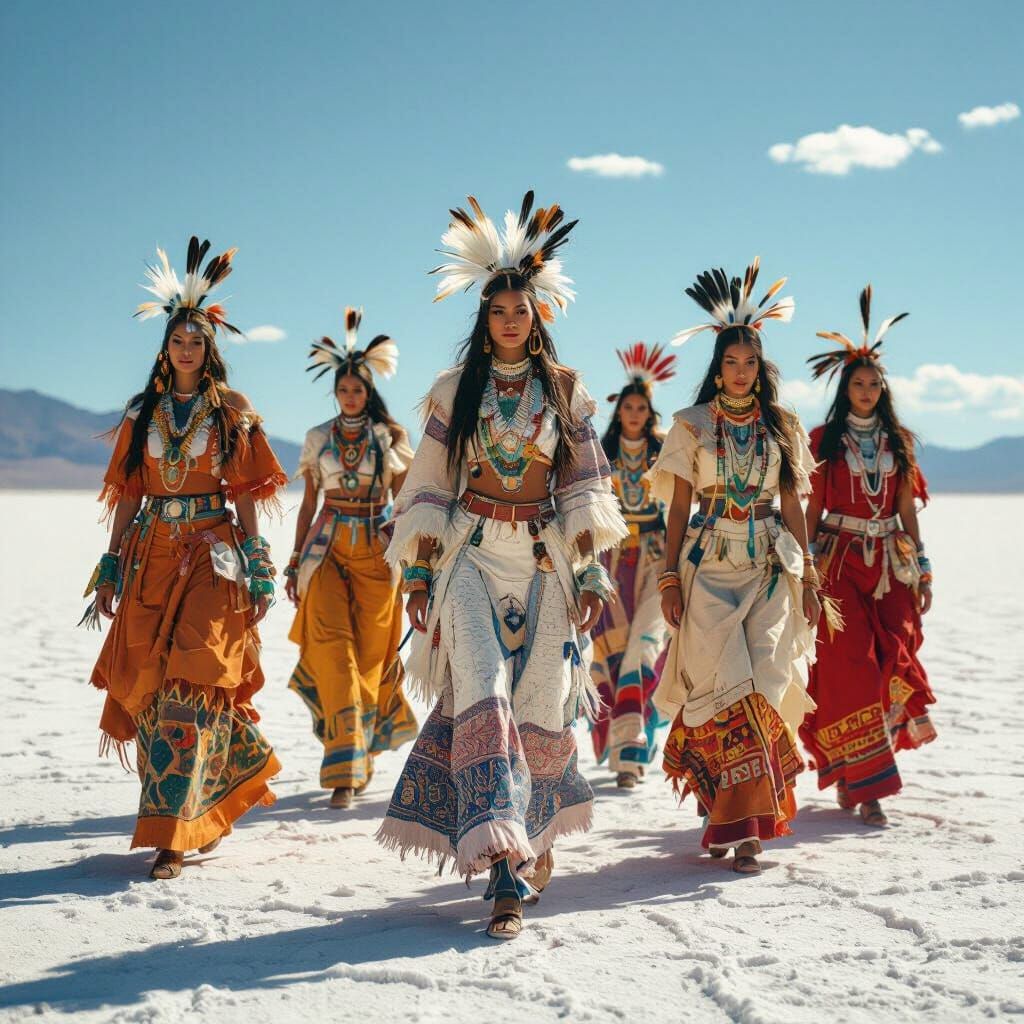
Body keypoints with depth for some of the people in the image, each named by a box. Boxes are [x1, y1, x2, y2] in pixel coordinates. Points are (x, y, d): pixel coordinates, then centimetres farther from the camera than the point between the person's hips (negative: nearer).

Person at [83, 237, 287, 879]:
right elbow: (128, 494, 13)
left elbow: (245, 493, 2)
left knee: (190, 686, -12)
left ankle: (171, 835, -12)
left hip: (211, 557, -4)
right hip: (151, 557, 4)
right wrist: (111, 567, 8)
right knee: (148, 687, 1)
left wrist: (256, 571, -4)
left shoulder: (231, 412, 5)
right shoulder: (143, 413, 13)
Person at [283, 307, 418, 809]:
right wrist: (295, 562, 9)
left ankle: (364, 750, 19)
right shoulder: (319, 438, 9)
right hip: (328, 547, 1)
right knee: (332, 650, -12)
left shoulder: (391, 437, 4)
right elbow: (308, 503, 13)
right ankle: (344, 770, -11)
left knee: (371, 653, 0)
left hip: (376, 550, -1)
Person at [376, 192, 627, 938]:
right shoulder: (455, 390, 8)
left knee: (541, 707, -1)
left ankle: (534, 832, 25)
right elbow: (428, 485, 8)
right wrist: (418, 570, 2)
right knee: (482, 696, -16)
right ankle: (507, 863, -20)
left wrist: (593, 571, 0)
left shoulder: (566, 390, 9)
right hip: (471, 557, -1)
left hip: (544, 564, 1)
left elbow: (588, 487, 8)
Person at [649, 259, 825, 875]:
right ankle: (745, 823, 0)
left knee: (765, 683, -7)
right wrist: (670, 577, -1)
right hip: (709, 564, -2)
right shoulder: (692, 425, 6)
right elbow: (679, 504, 4)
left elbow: (792, 504, 12)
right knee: (727, 685, -9)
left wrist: (807, 576, 8)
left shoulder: (783, 427, 11)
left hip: (770, 567, 2)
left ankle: (732, 817, 1)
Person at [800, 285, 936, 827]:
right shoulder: (824, 440, 4)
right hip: (840, 562, -3)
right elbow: (813, 507, 2)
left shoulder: (898, 441, 12)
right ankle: (865, 784, -3)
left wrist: (923, 570, 8)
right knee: (850, 670, -9)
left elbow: (907, 509, 12)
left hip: (890, 564, 3)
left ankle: (850, 771, 13)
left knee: (891, 664, -3)